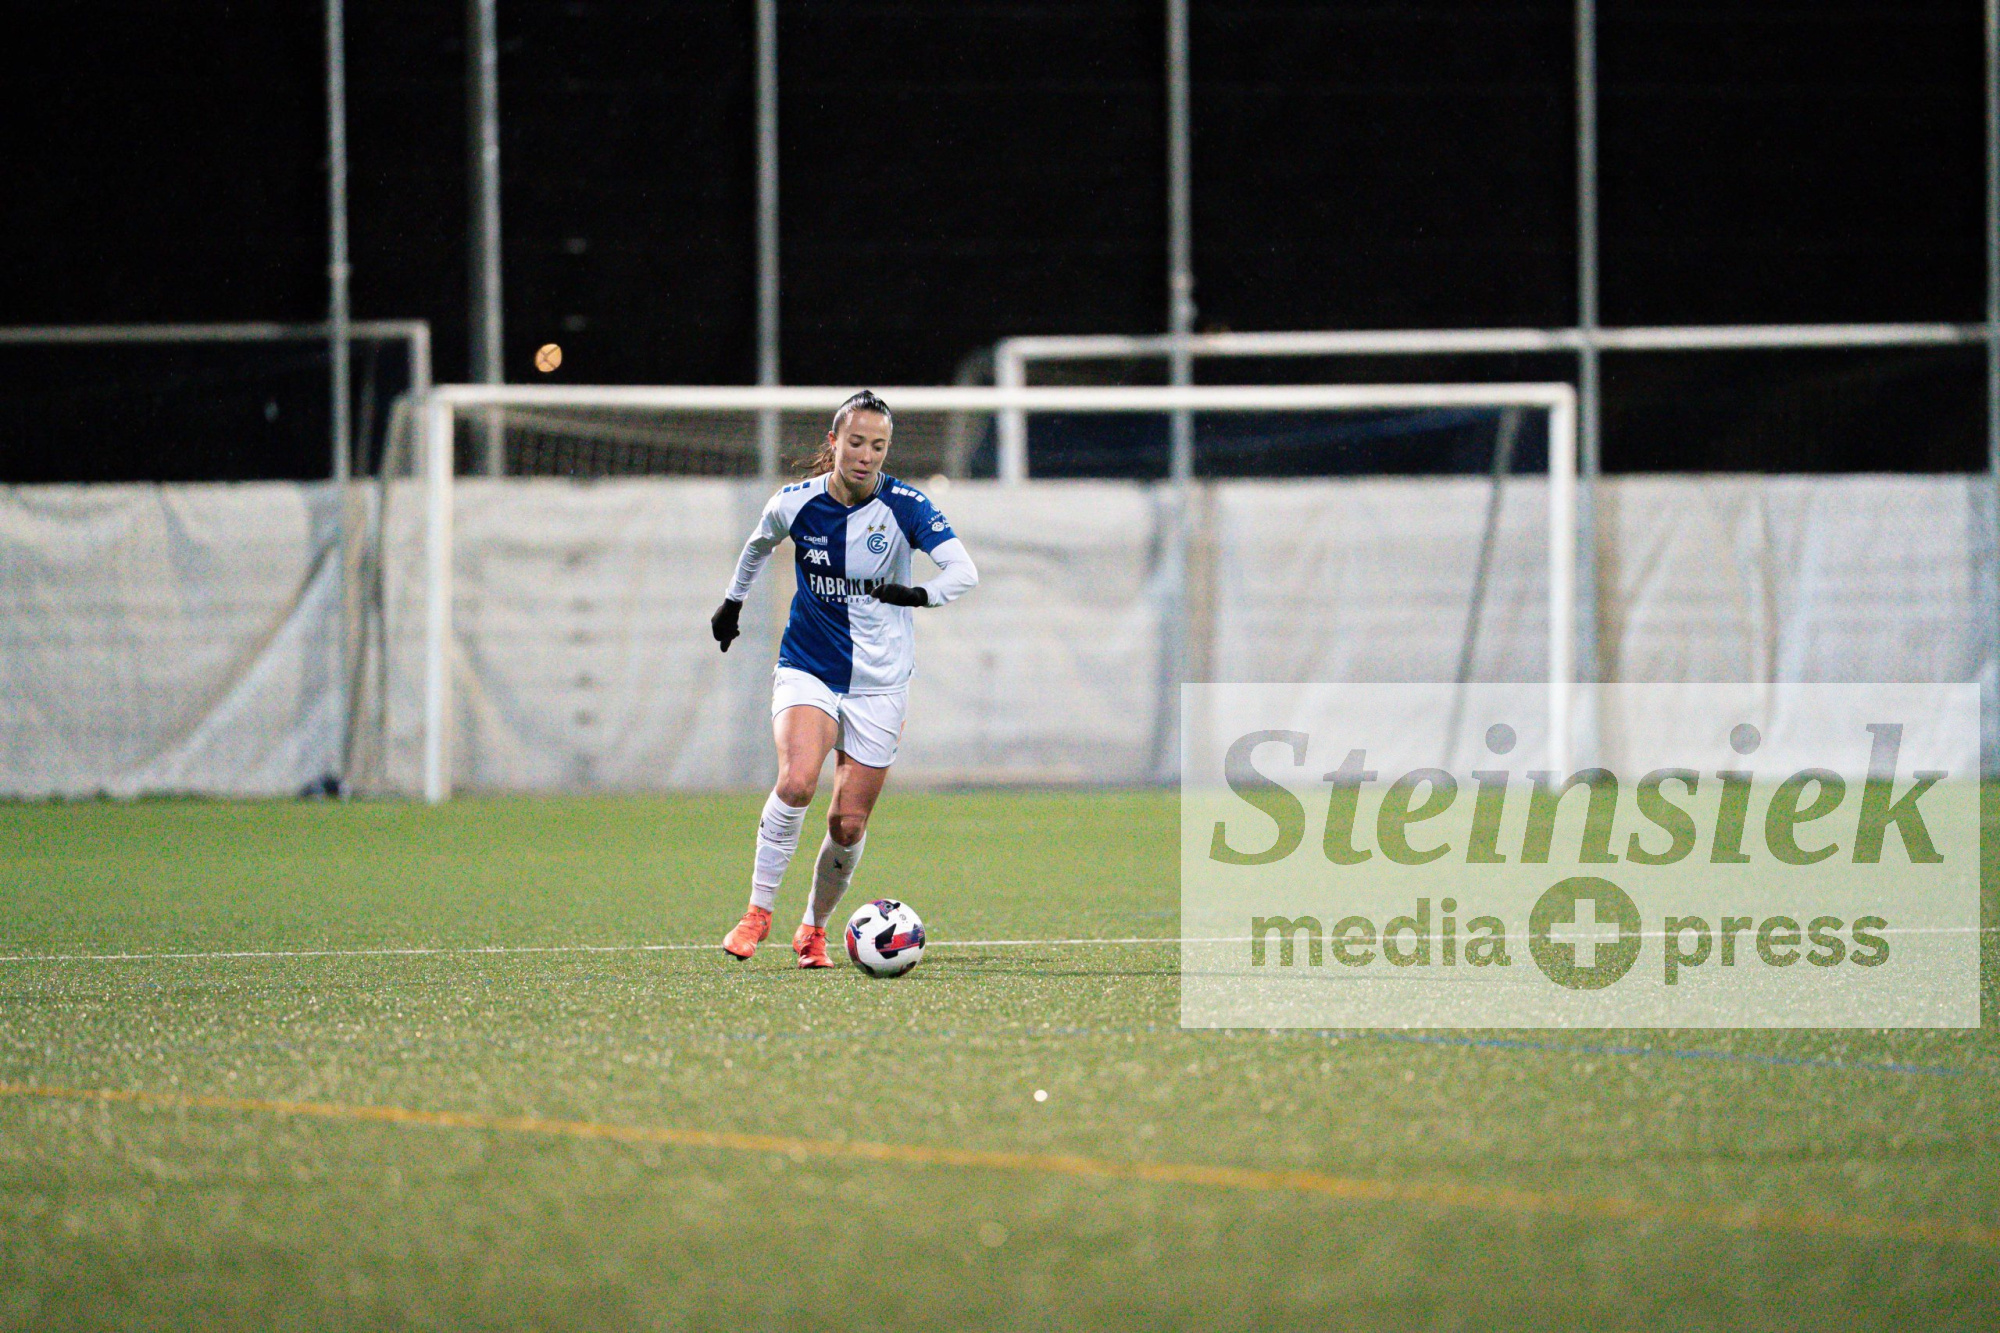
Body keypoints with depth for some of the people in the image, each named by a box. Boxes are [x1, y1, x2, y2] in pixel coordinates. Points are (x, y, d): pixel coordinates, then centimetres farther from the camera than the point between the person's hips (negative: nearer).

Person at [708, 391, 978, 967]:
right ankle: (759, 910, -14)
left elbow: (964, 570, -22)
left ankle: (814, 926, 24)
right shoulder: (795, 503, -5)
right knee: (796, 781, -27)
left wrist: (921, 593, -36)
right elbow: (759, 545, 19)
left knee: (849, 826, -1)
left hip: (879, 682, 0)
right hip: (807, 670, 0)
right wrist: (733, 601, 30)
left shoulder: (904, 506, -11)